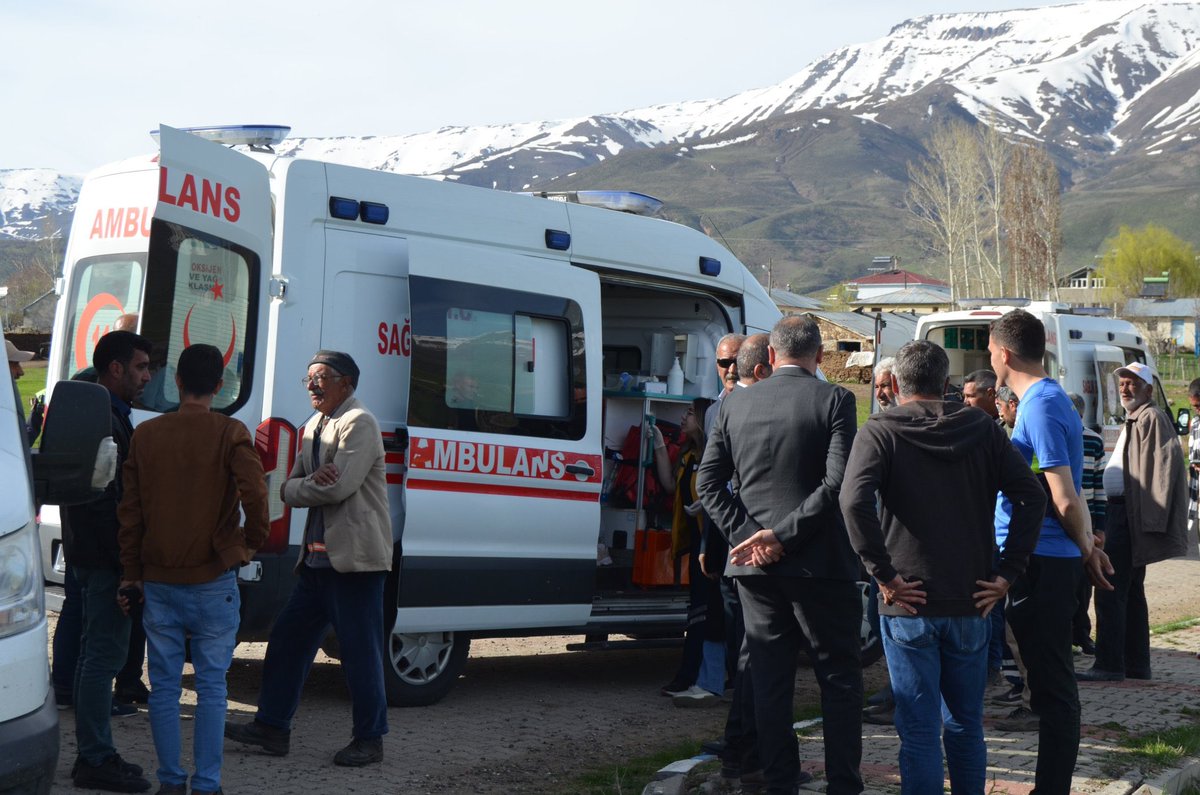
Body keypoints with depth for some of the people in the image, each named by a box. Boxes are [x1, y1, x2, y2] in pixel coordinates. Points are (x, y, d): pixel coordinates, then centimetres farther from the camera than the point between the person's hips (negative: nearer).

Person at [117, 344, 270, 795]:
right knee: (211, 686, 4)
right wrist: (253, 539, -2)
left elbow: (130, 510, 6)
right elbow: (254, 493, -21)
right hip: (212, 581, -3)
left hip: (159, 582, 3)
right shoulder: (229, 434, -8)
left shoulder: (146, 434, 3)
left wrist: (130, 573, 12)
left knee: (164, 685, 10)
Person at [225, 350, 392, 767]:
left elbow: (340, 486, -21)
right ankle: (272, 727, 21)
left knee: (360, 650, -2)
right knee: (288, 638, 11)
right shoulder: (312, 428, 17)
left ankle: (369, 739, 9)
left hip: (355, 558, -9)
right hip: (318, 557, 9)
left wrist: (299, 488, -4)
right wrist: (311, 483, -11)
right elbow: (289, 489, 11)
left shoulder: (359, 423, -10)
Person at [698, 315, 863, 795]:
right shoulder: (833, 400, -6)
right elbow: (837, 483, -16)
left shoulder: (736, 403, 6)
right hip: (818, 562, -3)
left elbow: (708, 481, 3)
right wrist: (782, 534, -14)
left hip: (755, 565, 4)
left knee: (769, 681, 9)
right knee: (839, 678, 6)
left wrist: (747, 535, -4)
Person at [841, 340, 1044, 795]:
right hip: (971, 603, 3)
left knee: (919, 730, 3)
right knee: (966, 724, 17)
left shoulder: (881, 431, -4)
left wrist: (884, 574, -14)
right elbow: (1032, 497, -2)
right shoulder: (982, 429, 6)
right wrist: (1007, 573, -2)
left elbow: (854, 502, -20)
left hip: (909, 604, -3)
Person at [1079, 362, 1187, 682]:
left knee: (1110, 591, -11)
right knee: (1131, 592, 14)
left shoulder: (1152, 419, -12)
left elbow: (1162, 469, -20)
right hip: (1123, 512, 11)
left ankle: (1109, 665, -9)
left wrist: (1149, 520, -24)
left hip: (1132, 516, -11)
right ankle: (1136, 664, 19)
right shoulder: (1133, 421, 20)